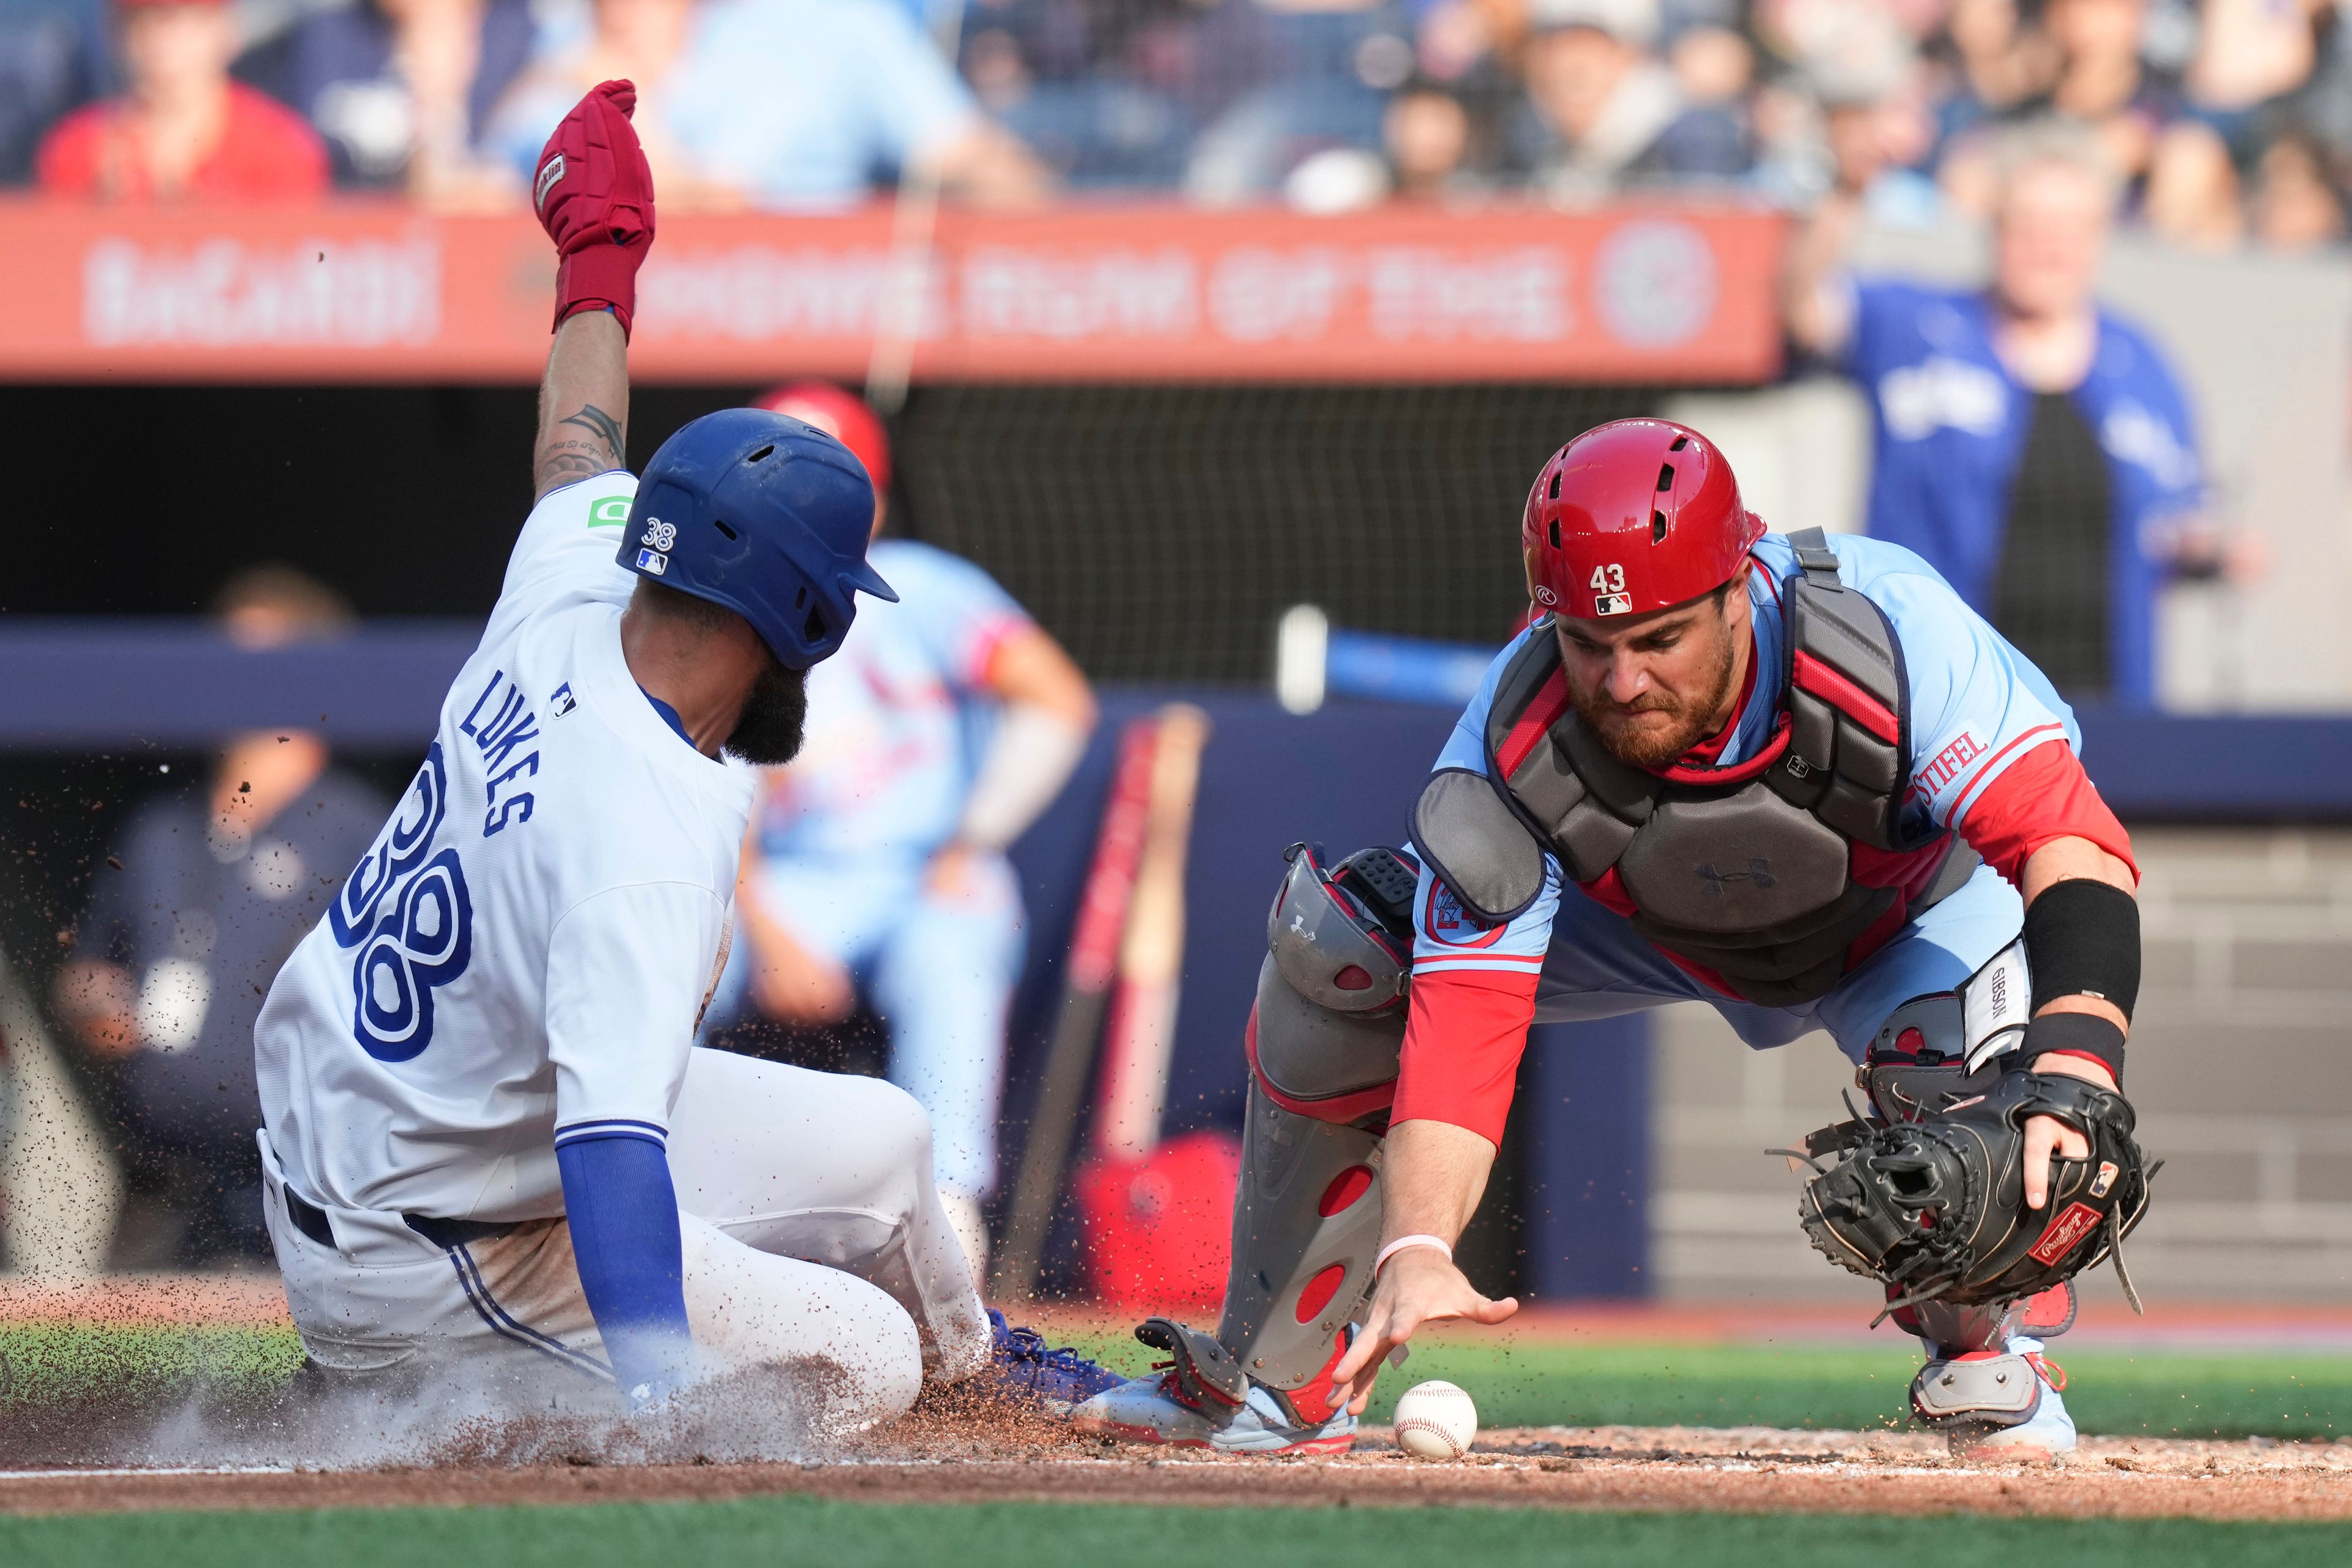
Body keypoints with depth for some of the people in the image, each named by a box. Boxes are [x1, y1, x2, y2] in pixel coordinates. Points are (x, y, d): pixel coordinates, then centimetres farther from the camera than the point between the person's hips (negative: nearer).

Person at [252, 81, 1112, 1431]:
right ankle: (443, 1418, -9)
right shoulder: (655, 837, -34)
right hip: (426, 1256, -10)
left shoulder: (568, 606, -9)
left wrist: (601, 252, 33)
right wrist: (670, 1412, -54)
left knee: (877, 1142, 19)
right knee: (862, 1362, -10)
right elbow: (612, 1147, -45)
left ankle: (972, 1355, 51)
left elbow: (580, 455, 15)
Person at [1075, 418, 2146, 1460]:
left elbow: (2070, 843, -46)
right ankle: (1274, 1384, 0)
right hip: (1656, 930, 2)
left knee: (1953, 1043, -37)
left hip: (1918, 901, -2)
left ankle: (1996, 1355, -3)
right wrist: (1416, 1249, -55)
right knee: (1337, 949, -17)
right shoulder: (1509, 756, -34)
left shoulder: (1891, 632, -41)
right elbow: (1461, 1026, -37)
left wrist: (2072, 1075, -64)